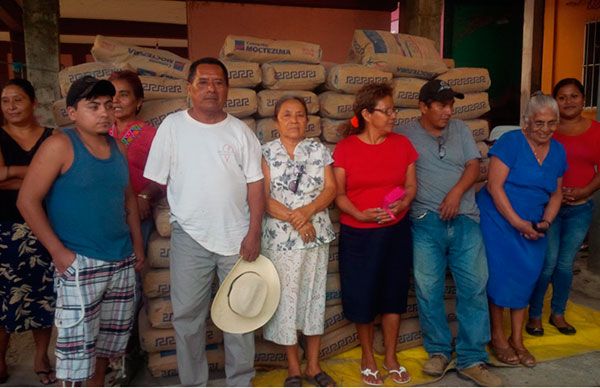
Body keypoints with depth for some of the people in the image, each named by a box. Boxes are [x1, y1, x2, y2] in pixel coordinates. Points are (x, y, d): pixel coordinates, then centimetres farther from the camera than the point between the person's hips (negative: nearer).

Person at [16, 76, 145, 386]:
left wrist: (137, 243, 13)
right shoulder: (60, 145, -10)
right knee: (77, 340, 0)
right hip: (79, 264, -6)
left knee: (111, 334, 18)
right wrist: (58, 251, -14)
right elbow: (27, 201, -12)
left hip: (122, 261, 6)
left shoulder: (116, 146, 8)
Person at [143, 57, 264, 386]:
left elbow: (255, 184, 1)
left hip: (237, 236, 1)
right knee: (187, 315, 8)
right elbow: (155, 180, 2)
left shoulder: (240, 131, 2)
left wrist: (254, 231, -6)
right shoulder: (172, 126, -1)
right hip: (189, 237, -1)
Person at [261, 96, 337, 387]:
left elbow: (331, 188, 0)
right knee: (285, 298, 4)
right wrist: (293, 219, -18)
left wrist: (307, 211, -17)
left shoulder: (319, 150, 7)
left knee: (315, 295, 10)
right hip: (280, 237, -2)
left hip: (317, 234, 3)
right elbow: (262, 197, -8)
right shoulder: (266, 153, 0)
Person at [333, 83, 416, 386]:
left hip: (396, 232, 3)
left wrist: (403, 202, -15)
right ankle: (367, 356, 31)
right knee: (361, 297, 6)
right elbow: (338, 193, -6)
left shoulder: (402, 144, 2)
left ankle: (390, 357, 32)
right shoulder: (345, 148, -7)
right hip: (357, 234, -2)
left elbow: (411, 185, 6)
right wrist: (360, 214, -22)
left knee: (393, 294, 12)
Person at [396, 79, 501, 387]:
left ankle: (471, 360, 10)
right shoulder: (405, 135, 4)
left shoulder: (460, 129, 14)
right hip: (426, 222, -2)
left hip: (465, 220, 3)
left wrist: (457, 192, -9)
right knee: (428, 289, 1)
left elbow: (473, 165, 8)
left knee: (474, 287, -1)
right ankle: (439, 351, 21)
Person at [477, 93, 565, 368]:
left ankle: (517, 339, 24)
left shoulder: (558, 151, 7)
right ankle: (497, 337, 19)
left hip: (532, 228, 6)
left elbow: (556, 193, 13)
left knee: (526, 278, 9)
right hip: (499, 220, -5)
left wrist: (545, 222, -4)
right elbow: (494, 185, -17)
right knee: (500, 276, 0)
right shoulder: (511, 142, -12)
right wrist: (517, 222, -19)